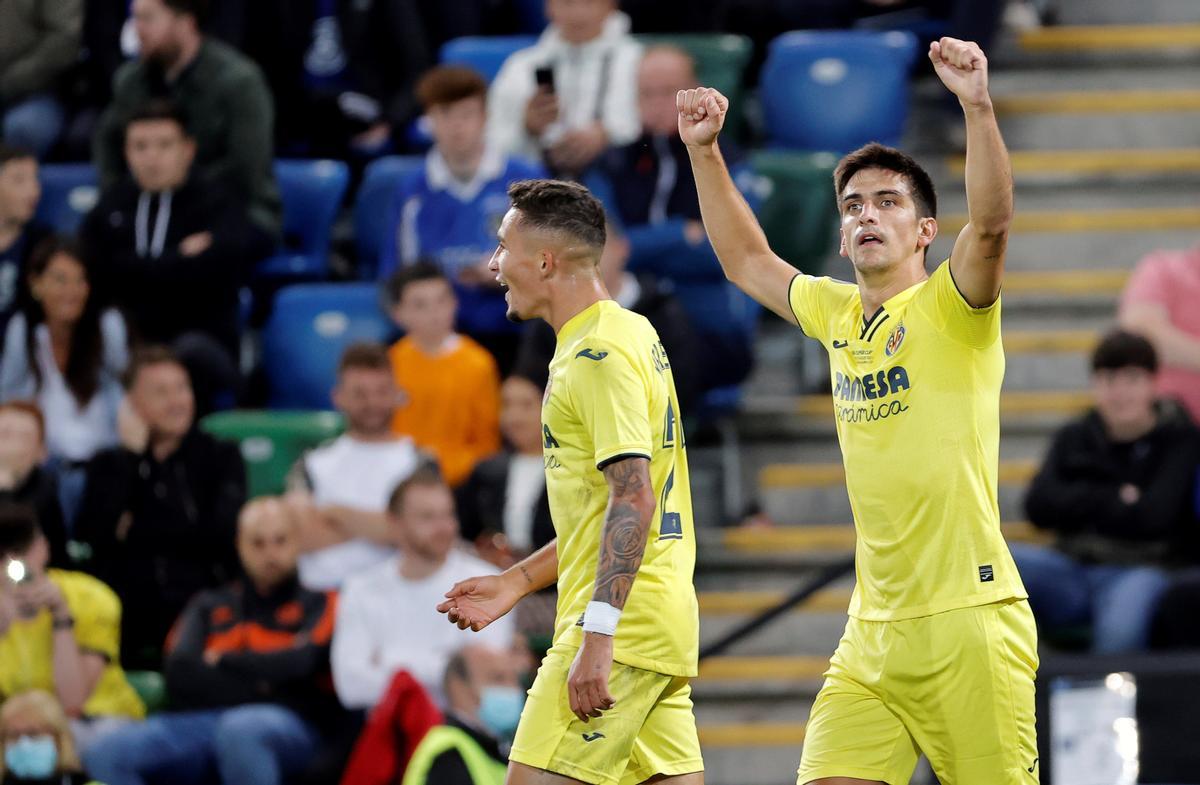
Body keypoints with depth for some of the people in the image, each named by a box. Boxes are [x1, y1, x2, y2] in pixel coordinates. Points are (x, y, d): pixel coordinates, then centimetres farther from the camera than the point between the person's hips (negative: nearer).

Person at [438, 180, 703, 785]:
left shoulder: (599, 355, -13)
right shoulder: (629, 335, 19)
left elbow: (633, 499, -22)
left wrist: (596, 637, -26)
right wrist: (517, 582, 25)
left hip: (621, 623, -10)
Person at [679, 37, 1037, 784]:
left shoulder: (949, 309, -4)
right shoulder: (840, 315, 14)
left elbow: (990, 225, -24)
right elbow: (747, 260, 29)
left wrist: (978, 107, -35)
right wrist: (705, 151, 21)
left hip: (970, 622, -6)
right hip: (871, 637, 6)